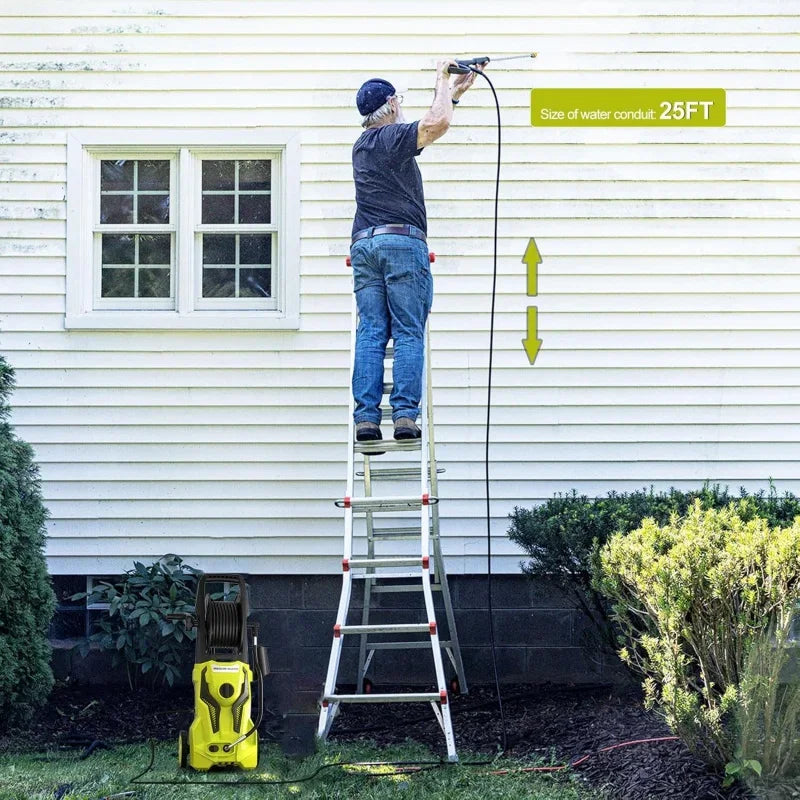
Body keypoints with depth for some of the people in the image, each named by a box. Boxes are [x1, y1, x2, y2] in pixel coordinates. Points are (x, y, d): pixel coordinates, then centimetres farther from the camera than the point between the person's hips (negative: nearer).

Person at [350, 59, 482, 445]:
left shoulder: (362, 145, 22)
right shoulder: (393, 137, -3)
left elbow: (424, 128, 33)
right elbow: (437, 124, -20)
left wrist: (452, 93, 34)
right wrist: (442, 80, -3)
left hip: (363, 244, 6)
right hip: (402, 242, -6)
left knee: (370, 334, 1)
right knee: (408, 334, -5)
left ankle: (366, 418, -7)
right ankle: (405, 415, -12)